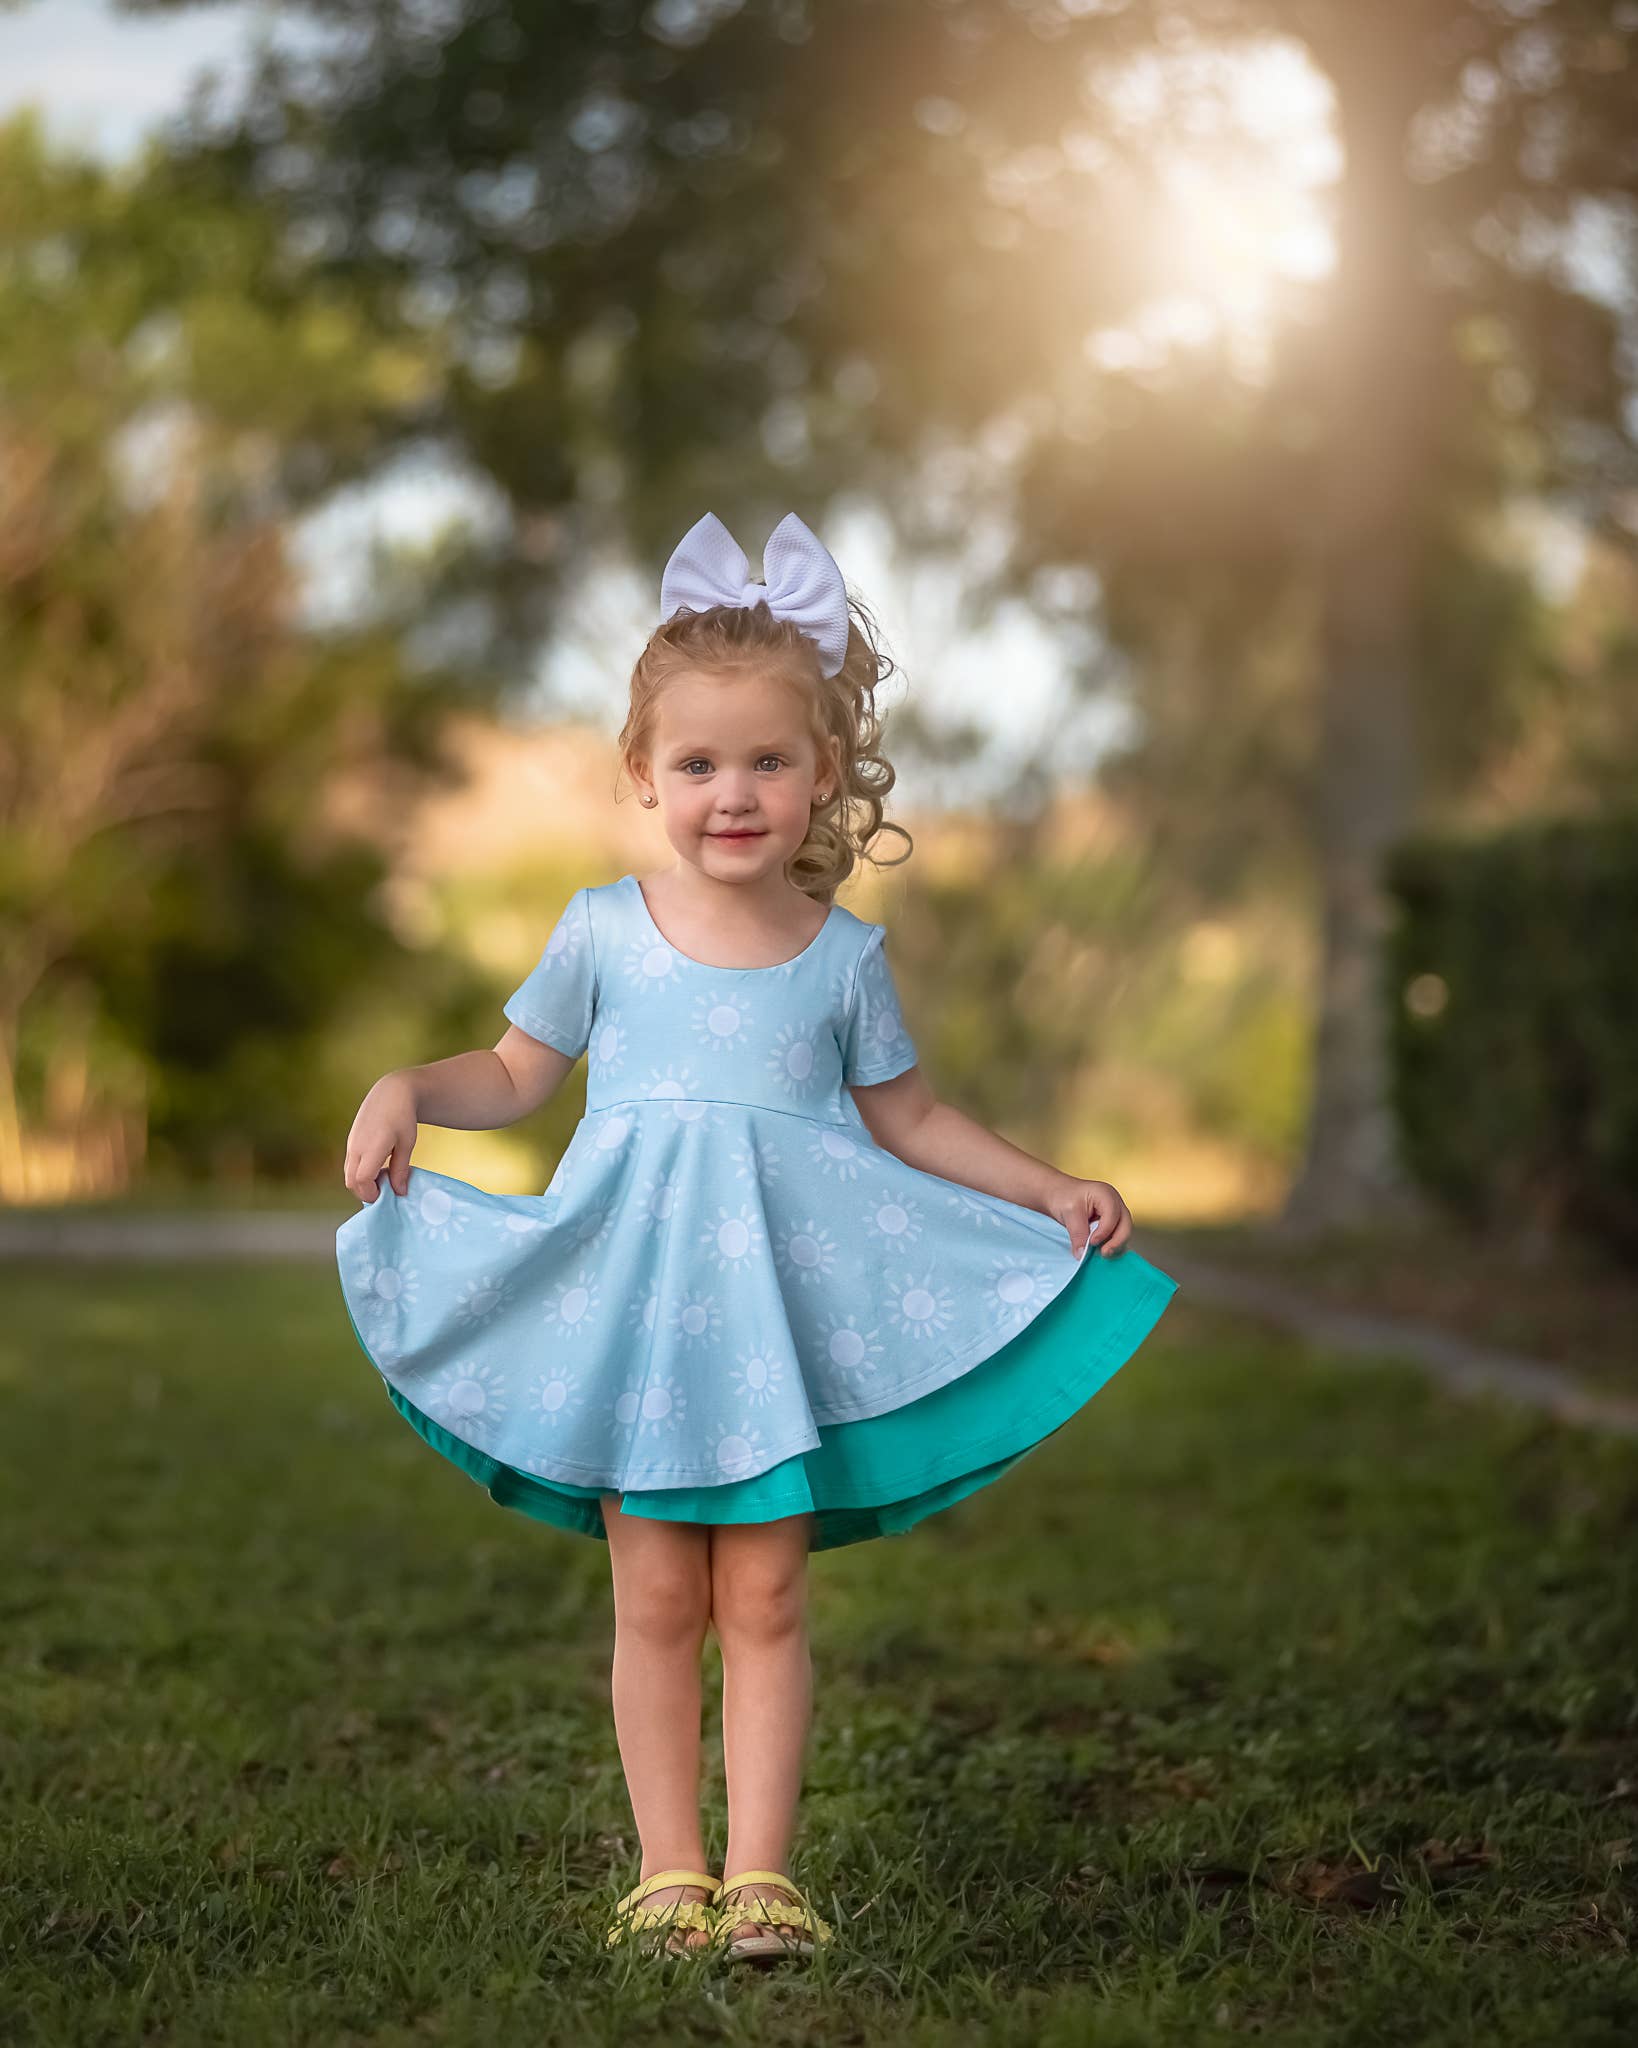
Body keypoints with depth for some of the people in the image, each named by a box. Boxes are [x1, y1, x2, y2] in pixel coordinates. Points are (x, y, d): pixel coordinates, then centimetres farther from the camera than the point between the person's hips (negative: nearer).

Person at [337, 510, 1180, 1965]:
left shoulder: (844, 956, 2)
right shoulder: (604, 930, 1)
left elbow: (904, 1115, 13)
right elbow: (519, 1073, 12)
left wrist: (1049, 1193, 6)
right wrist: (408, 1091, -6)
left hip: (781, 1297, 0)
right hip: (632, 1286, 0)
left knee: (765, 1595, 1)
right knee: (657, 1596, 3)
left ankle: (760, 1871, 7)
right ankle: (670, 1868, 12)